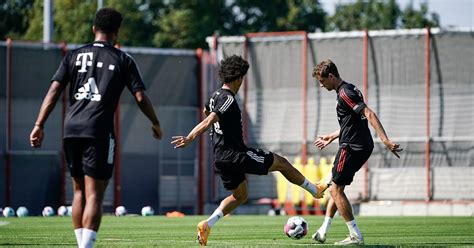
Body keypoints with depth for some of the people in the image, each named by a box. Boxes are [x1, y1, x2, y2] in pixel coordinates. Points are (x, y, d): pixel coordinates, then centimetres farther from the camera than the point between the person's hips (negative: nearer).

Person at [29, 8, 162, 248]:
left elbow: (54, 90, 5)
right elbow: (140, 97, 3)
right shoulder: (122, 60, 6)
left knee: (79, 191, 16)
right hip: (99, 131, -4)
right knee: (94, 194, -5)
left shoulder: (74, 56, 13)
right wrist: (155, 124, 19)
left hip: (71, 129, 4)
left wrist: (39, 125, 3)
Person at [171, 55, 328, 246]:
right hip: (235, 154, -9)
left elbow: (206, 111, 34)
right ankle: (315, 190, 25)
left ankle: (207, 224, 4)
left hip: (221, 157, 9)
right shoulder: (228, 100, -18)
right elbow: (209, 121, -29)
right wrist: (190, 138, -37)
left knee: (240, 196, 22)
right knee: (281, 163, 9)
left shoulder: (216, 96, 11)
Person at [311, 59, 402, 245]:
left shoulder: (344, 93, -15)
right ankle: (323, 232, 19)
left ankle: (355, 236, -6)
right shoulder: (349, 89, 17)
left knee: (336, 189, -5)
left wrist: (385, 140, -32)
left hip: (352, 147, -10)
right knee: (334, 186, 17)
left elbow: (369, 114, -24)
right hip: (361, 147, 10)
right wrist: (332, 137, 37)